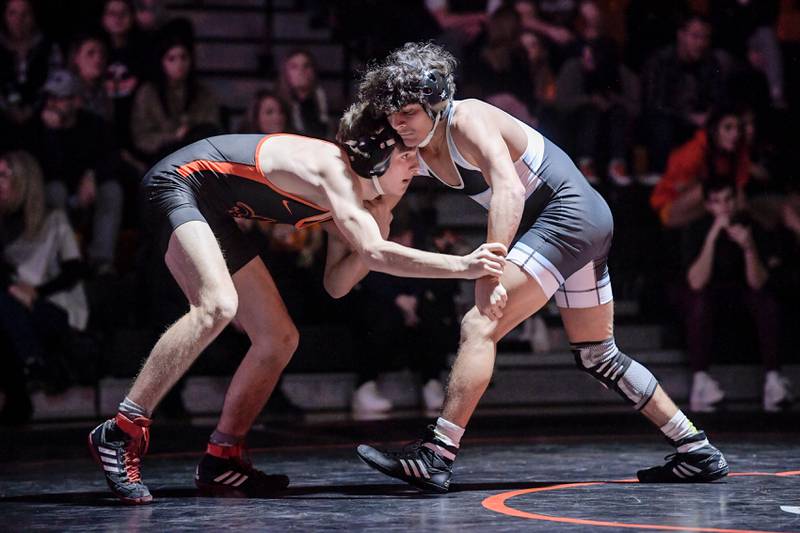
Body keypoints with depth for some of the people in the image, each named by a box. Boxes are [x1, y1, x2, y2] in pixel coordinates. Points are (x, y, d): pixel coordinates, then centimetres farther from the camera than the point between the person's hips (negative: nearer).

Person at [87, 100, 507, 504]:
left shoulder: (350, 196, 6)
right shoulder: (334, 168, -23)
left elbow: (336, 284, 3)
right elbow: (374, 254, -35)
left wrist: (376, 233, -10)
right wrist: (463, 266, -34)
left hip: (213, 212, 10)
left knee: (279, 339, 5)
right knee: (217, 305, -34)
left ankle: (220, 461, 11)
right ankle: (121, 433, -30)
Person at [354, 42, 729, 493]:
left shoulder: (467, 120, -20)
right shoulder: (417, 152, 5)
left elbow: (509, 191, -32)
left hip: (568, 212, -10)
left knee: (480, 324, -19)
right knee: (600, 357, 18)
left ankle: (436, 458, -23)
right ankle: (697, 452, 24)